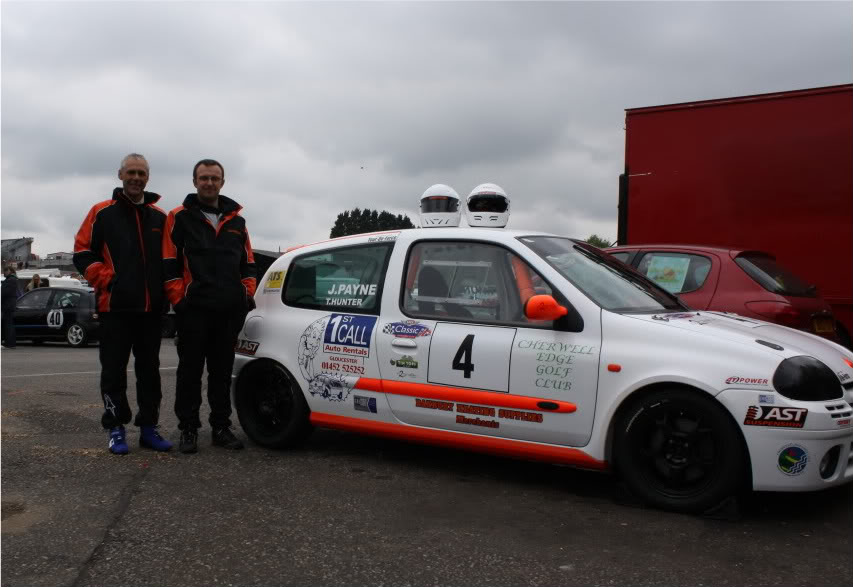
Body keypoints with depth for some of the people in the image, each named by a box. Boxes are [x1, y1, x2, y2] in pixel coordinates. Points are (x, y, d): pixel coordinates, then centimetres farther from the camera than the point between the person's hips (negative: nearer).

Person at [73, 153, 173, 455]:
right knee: (114, 370, 1)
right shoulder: (102, 212, 3)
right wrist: (105, 280, -9)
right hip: (115, 306, -3)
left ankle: (148, 427, 16)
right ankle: (116, 429, 10)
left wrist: (163, 288, 6)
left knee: (149, 370, 8)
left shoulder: (160, 217, 12)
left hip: (151, 307, 3)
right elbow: (82, 252, 1)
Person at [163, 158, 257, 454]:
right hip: (194, 309, -4)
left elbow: (247, 263, 19)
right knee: (190, 371, 1)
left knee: (222, 372, 10)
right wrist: (178, 298, -9)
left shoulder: (236, 219, 16)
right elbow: (169, 264, -2)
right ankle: (188, 430, 9)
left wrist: (248, 295, 9)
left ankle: (221, 427, 18)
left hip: (230, 310, 4)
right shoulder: (180, 217, 3)